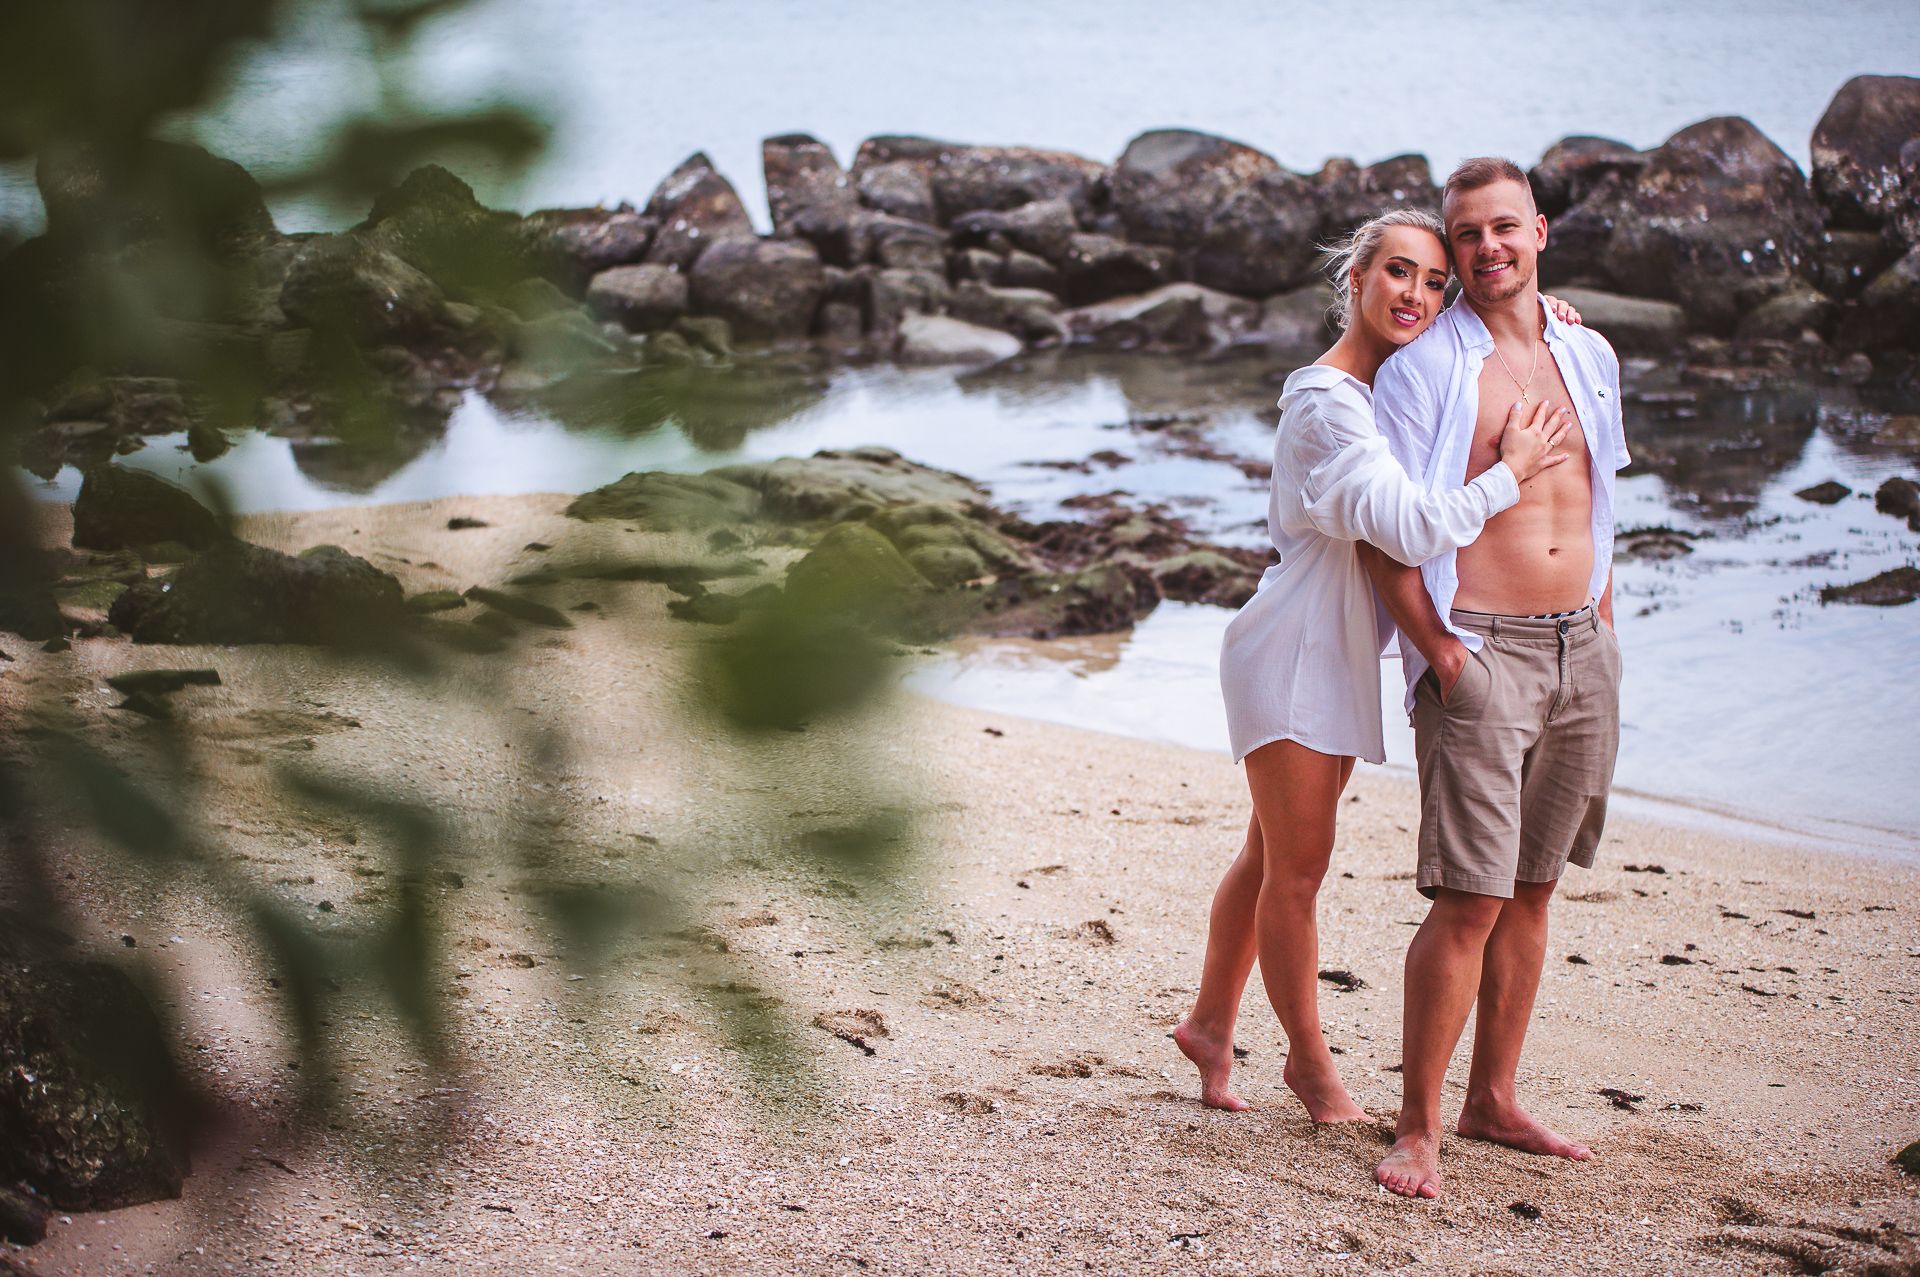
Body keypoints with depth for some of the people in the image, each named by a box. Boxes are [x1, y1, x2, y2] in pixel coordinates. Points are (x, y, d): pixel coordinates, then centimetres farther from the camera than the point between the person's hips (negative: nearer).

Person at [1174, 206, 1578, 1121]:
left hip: (1340, 658, 9)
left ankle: (1210, 1024, 31)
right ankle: (1310, 1061, 17)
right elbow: (1412, 529, -32)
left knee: (1273, 857, 18)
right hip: (1292, 656, -9)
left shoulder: (1402, 384, 7)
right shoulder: (1327, 403, -22)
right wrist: (1511, 472, -21)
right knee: (1296, 870, 2)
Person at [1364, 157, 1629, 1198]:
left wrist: (1601, 627, 16)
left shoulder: (1589, 357, 13)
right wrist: (1440, 655, -14)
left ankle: (1494, 1101, 22)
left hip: (1580, 647, 6)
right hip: (1479, 650, -6)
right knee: (1470, 900, -11)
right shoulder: (1423, 370, -5)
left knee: (1532, 888, 12)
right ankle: (1417, 1127, -3)